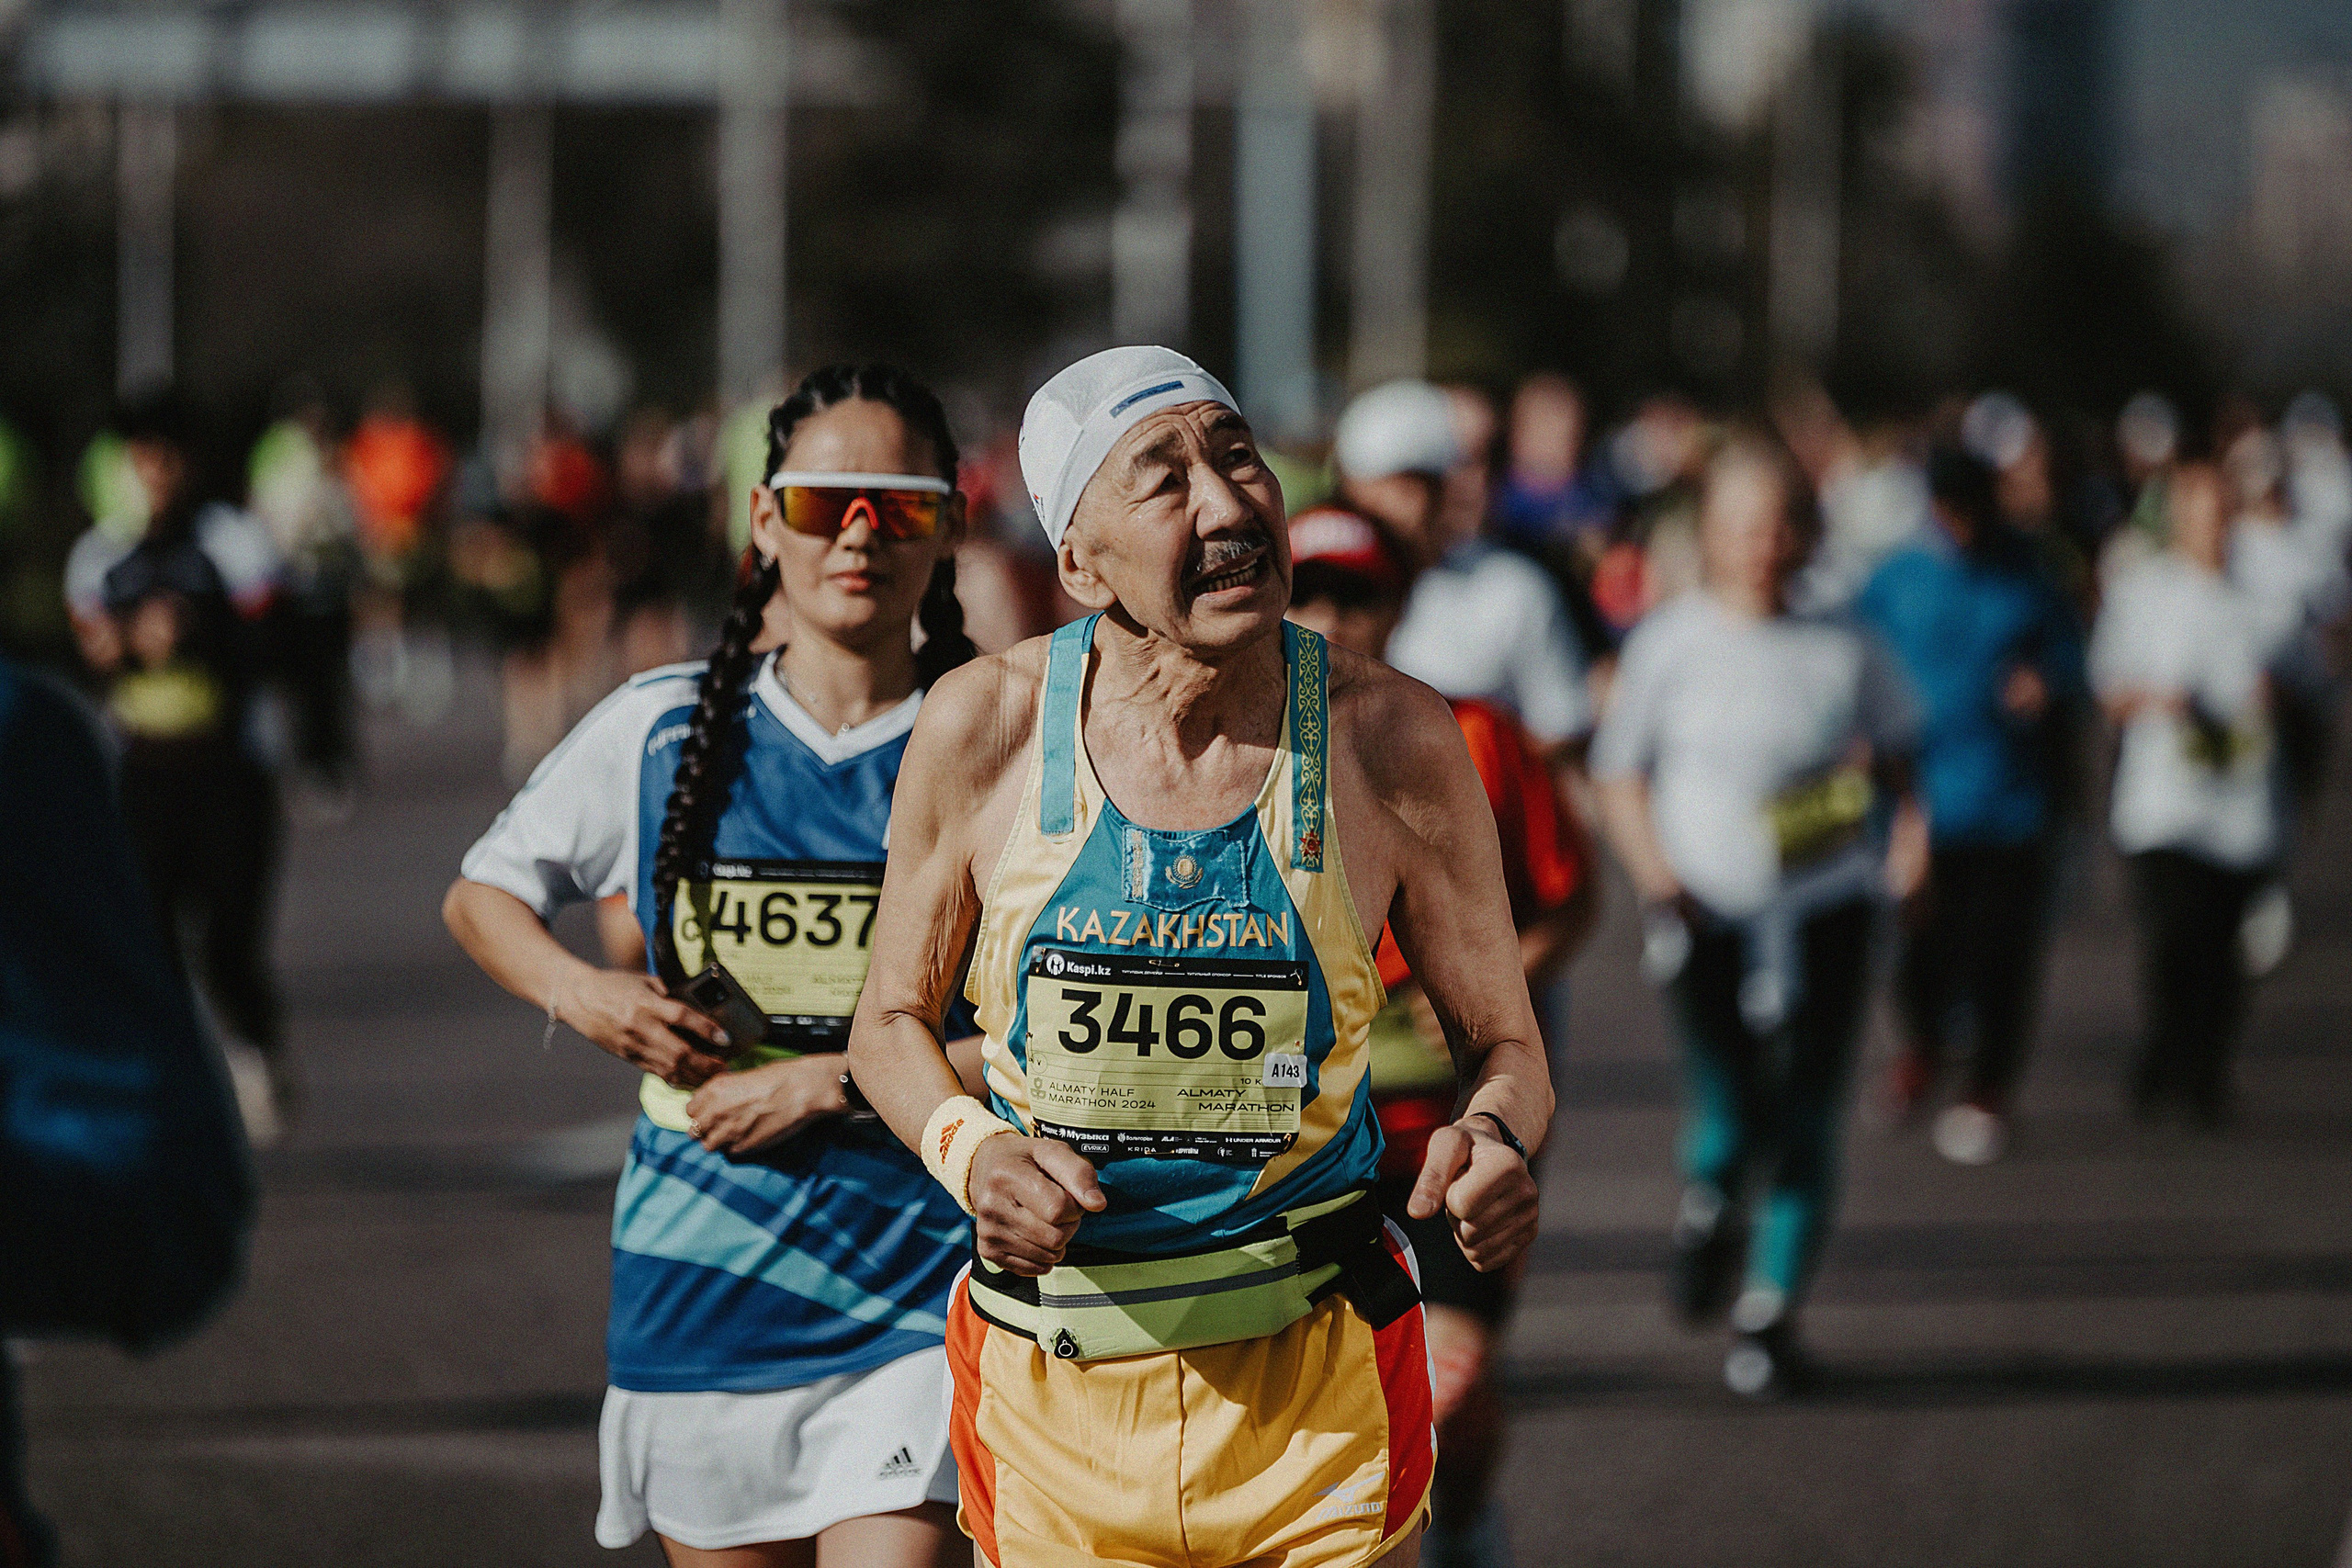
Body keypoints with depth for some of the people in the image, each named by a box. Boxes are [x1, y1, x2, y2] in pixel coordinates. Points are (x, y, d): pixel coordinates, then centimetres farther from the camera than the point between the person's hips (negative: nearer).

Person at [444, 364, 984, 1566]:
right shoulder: (666, 728, 5)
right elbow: (482, 894, 19)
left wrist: (828, 1082, -12)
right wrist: (577, 992, -2)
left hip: (912, 1284, -3)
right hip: (704, 1275, 3)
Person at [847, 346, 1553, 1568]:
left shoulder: (1388, 739, -8)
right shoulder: (985, 727, -7)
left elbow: (1503, 1040, 3)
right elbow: (893, 1020, 7)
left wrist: (1494, 1138, -20)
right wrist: (971, 1154, -13)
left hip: (1317, 1389, -1)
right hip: (1052, 1390, 1)